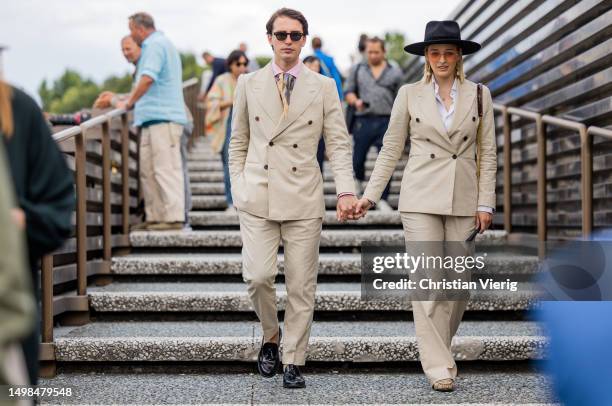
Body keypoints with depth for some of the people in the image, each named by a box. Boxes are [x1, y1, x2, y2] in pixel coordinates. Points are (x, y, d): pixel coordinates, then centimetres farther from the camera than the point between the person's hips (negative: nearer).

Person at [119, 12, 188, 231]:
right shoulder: (158, 45, 24)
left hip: (162, 117, -10)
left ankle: (174, 217, -12)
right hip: (155, 117, 10)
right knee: (148, 171, 10)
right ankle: (155, 217, 12)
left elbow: (148, 79, -20)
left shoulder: (155, 45, -8)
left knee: (166, 168, -11)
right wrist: (131, 100, 28)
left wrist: (129, 103, -10)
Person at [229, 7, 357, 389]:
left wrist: (346, 191, -12)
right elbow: (239, 143, 14)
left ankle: (293, 363, 15)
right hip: (257, 199, 0)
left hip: (303, 199, 0)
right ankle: (271, 335, 18)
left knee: (301, 285, 2)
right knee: (258, 276, -11)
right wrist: (239, 188, 6)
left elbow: (339, 143, 1)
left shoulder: (323, 87, 6)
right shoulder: (249, 84, 9)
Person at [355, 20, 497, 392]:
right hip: (421, 199, -2)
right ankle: (439, 366, -1)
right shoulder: (410, 95, 4)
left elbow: (487, 154, 6)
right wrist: (370, 195, 0)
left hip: (463, 201, 2)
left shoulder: (479, 95, 6)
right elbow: (391, 149, 6)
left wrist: (485, 203, -1)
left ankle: (438, 348, 26)